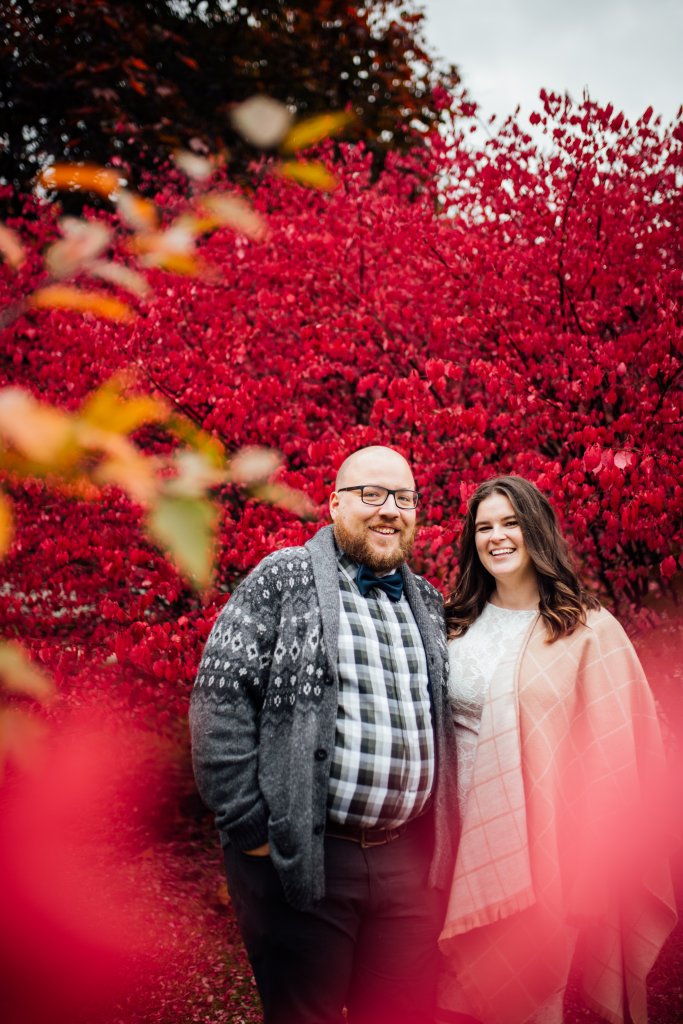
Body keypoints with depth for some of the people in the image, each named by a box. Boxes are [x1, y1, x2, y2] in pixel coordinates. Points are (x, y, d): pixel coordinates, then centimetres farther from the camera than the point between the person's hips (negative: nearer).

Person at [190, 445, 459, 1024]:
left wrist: (441, 840, 12)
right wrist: (248, 829, -13)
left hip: (408, 861, 5)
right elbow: (220, 698, -10)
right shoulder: (284, 581, -4)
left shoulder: (426, 603, 14)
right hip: (302, 856, -5)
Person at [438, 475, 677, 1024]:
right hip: (459, 832, 4)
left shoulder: (590, 630, -5)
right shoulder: (459, 624, 8)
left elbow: (614, 755, -5)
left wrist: (597, 854, -7)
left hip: (537, 845, -4)